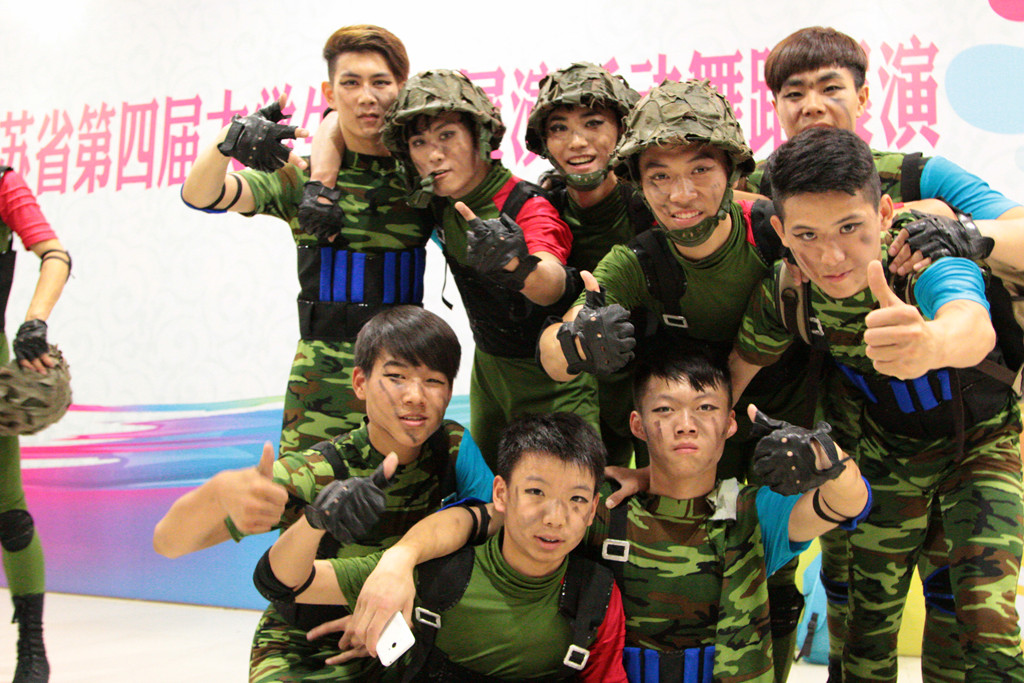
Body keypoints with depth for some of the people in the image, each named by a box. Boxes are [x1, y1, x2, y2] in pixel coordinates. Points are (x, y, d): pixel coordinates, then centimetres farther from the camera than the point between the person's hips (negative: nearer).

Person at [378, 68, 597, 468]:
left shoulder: (527, 206, -26)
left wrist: (520, 266, -69)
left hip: (549, 377, -6)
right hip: (489, 366, 6)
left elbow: (553, 287, -48)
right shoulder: (441, 195, -9)